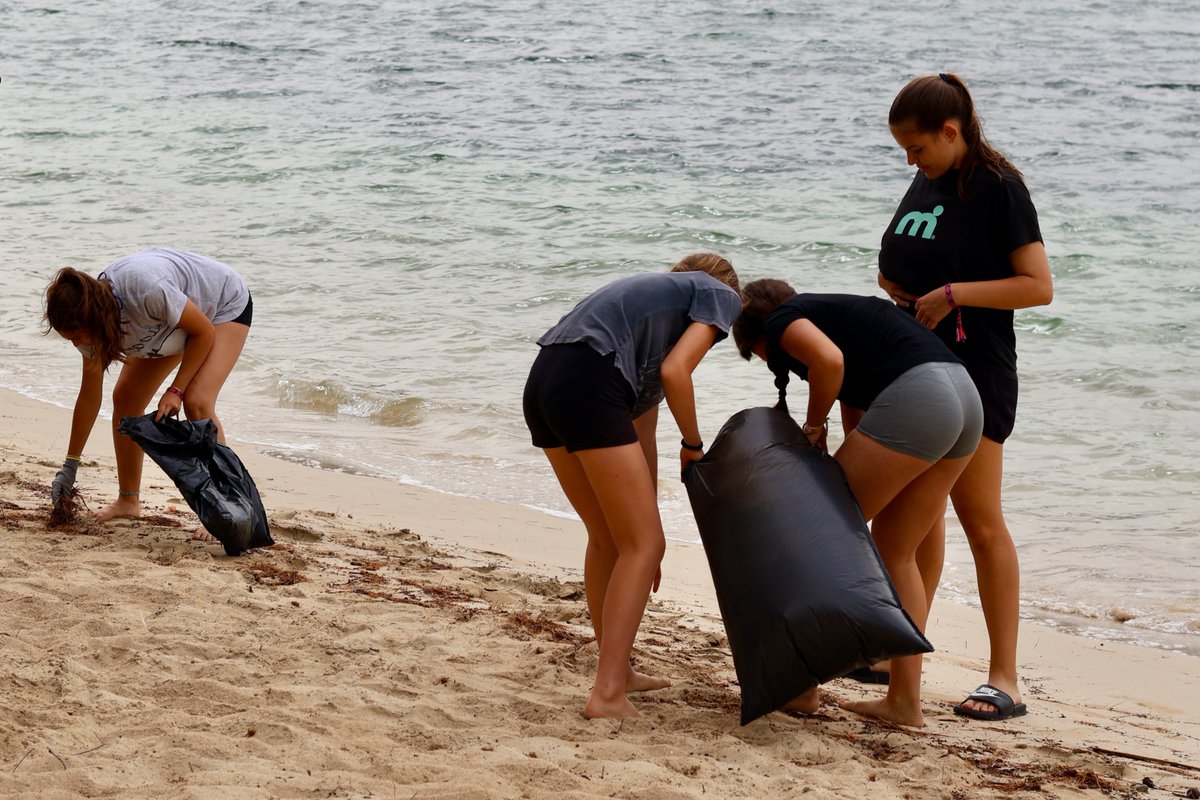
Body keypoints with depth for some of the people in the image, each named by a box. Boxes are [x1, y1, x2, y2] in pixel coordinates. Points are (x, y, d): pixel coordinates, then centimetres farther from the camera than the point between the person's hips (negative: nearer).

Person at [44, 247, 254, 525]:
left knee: (197, 402, -24)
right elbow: (89, 396, -8)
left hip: (225, 306, -7)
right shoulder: (90, 319, -20)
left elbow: (204, 333, -26)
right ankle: (128, 501, 12)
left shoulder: (146, 290, -43)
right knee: (125, 396, -2)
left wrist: (176, 391, -26)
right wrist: (70, 465, -5)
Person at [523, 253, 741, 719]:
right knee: (643, 545, 0)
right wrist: (693, 445, 11)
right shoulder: (721, 297, 14)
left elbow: (640, 435, 33)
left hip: (543, 384, 8)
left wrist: (648, 522, 35)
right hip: (589, 387, -8)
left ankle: (617, 671, 33)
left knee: (609, 538, 22)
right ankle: (607, 694, -6)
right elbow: (674, 372, -5)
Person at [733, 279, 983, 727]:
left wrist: (813, 427, 1)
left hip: (914, 400, -9)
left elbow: (829, 359, -14)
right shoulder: (832, 310, 33)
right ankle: (905, 700, 16)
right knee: (895, 553, 17)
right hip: (965, 398, 9)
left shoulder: (782, 320, 8)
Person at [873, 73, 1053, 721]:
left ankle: (1004, 680, -4)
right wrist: (893, 283, 1)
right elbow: (898, 267, 23)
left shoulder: (998, 188, -11)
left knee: (980, 518, -7)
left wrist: (954, 292, -22)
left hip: (973, 374, -8)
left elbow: (1038, 286, -17)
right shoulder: (925, 185, 11)